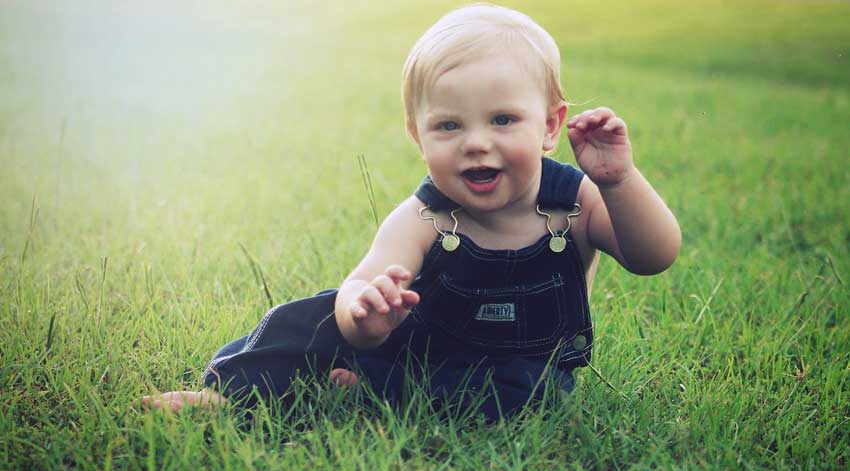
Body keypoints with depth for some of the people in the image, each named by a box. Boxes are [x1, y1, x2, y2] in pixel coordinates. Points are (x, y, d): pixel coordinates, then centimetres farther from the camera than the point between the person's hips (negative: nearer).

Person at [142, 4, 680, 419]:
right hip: (420, 343, 0)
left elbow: (656, 256, -25)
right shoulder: (422, 220, -20)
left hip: (524, 363, 0)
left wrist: (619, 181, -43)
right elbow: (362, 284, -36)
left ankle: (372, 389, -25)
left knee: (525, 387, -34)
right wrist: (364, 311, -62)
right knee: (327, 315, -19)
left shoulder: (577, 202, -17)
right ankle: (234, 391, -9)